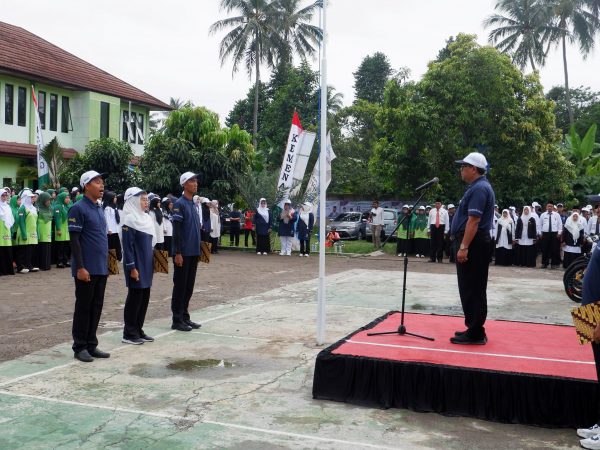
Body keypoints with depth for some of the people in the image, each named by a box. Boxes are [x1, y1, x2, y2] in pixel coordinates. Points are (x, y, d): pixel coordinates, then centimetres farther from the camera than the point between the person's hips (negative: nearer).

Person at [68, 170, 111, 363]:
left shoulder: (100, 208, 14)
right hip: (87, 269, -8)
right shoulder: (78, 208, -11)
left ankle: (91, 345, 20)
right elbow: (74, 240, -15)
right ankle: (79, 347, 11)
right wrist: (80, 267, -19)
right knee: (84, 307, 1)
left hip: (101, 268, 8)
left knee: (96, 307, 11)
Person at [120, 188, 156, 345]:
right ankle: (129, 334, 7)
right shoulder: (130, 220, -13)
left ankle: (138, 330, 20)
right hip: (136, 265, -8)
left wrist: (153, 263, 17)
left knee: (145, 298, 10)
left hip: (147, 264, 8)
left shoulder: (147, 218, 12)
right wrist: (132, 267, -19)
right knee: (135, 298, -2)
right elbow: (128, 246, -16)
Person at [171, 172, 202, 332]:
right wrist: (177, 253, -18)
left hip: (194, 252, 8)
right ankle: (177, 320, 4)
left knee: (189, 286, 12)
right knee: (180, 286, -2)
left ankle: (185, 317, 20)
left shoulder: (194, 204, 14)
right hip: (183, 253, -8)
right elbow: (176, 230, -15)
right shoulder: (179, 204, -11)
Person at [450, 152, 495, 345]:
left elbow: (473, 221, -23)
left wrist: (463, 247, -26)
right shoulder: (478, 187, 17)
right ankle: (474, 329, 22)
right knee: (471, 288, 15)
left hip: (472, 244, -11)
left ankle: (475, 333, -2)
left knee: (472, 289, -6)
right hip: (473, 243, 11)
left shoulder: (479, 189, -16)